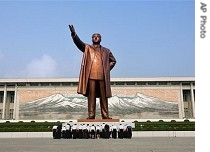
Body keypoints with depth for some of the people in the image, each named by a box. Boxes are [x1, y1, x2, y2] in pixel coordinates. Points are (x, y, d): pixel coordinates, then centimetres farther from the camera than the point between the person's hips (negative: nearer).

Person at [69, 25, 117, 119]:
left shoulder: (106, 51, 17)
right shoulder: (87, 48, 11)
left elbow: (113, 61, 24)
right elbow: (78, 42, -4)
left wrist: (107, 69, 10)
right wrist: (73, 34, -21)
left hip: (102, 77, 2)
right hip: (91, 77, -1)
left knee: (104, 97, 3)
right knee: (91, 97, -1)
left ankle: (105, 115, 8)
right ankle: (91, 115, 4)